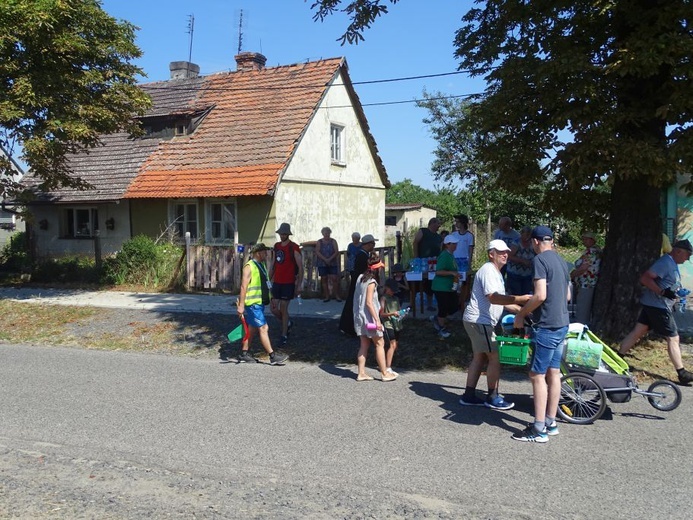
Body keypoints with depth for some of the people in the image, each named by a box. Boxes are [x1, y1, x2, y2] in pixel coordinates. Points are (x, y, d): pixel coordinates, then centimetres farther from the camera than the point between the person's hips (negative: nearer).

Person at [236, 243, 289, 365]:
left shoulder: (261, 266, 14)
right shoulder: (249, 267, -15)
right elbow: (243, 287, -19)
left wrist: (270, 300, 22)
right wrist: (241, 305, -22)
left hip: (260, 303, 10)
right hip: (252, 304, -10)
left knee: (252, 329, 14)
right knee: (263, 328, -8)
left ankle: (244, 354, 23)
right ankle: (273, 356, -4)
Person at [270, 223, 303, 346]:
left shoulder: (294, 248, -10)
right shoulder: (276, 246, 9)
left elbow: (300, 267, -9)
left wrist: (299, 285, -12)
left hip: (288, 283, -6)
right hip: (276, 282, 6)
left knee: (283, 308, -2)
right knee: (273, 308, 4)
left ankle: (284, 335, 12)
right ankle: (287, 323, 31)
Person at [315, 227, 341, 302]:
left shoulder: (333, 241, 4)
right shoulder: (319, 242, 5)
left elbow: (336, 252, -4)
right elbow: (317, 252, -5)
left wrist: (330, 259, -17)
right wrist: (325, 259, -17)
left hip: (333, 263, -1)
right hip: (322, 264, 1)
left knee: (334, 279, -8)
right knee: (324, 279, 3)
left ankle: (337, 296, -1)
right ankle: (327, 296, 10)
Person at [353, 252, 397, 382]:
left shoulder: (360, 277, 7)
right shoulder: (371, 282, -17)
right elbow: (368, 302, -22)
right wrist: (377, 320, -22)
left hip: (359, 316, 8)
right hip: (369, 317, -8)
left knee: (364, 344, 12)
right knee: (380, 344, 3)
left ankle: (361, 373, 13)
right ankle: (384, 373, 9)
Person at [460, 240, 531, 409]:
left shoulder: (495, 273, 18)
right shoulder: (488, 270, -15)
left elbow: (501, 301, 20)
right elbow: (493, 298, -27)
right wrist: (519, 299, -33)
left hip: (479, 321, 11)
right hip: (479, 321, -11)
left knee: (479, 357, 14)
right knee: (495, 357, -5)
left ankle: (469, 395, 20)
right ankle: (493, 398, 5)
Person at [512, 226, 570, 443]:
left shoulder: (539, 260, -13)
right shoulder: (561, 261, 14)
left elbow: (540, 295, -22)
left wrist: (521, 314, -10)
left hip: (546, 326, -9)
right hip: (562, 323, 9)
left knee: (538, 375, -3)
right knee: (553, 373, 14)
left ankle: (539, 429, 1)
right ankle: (550, 423, 22)